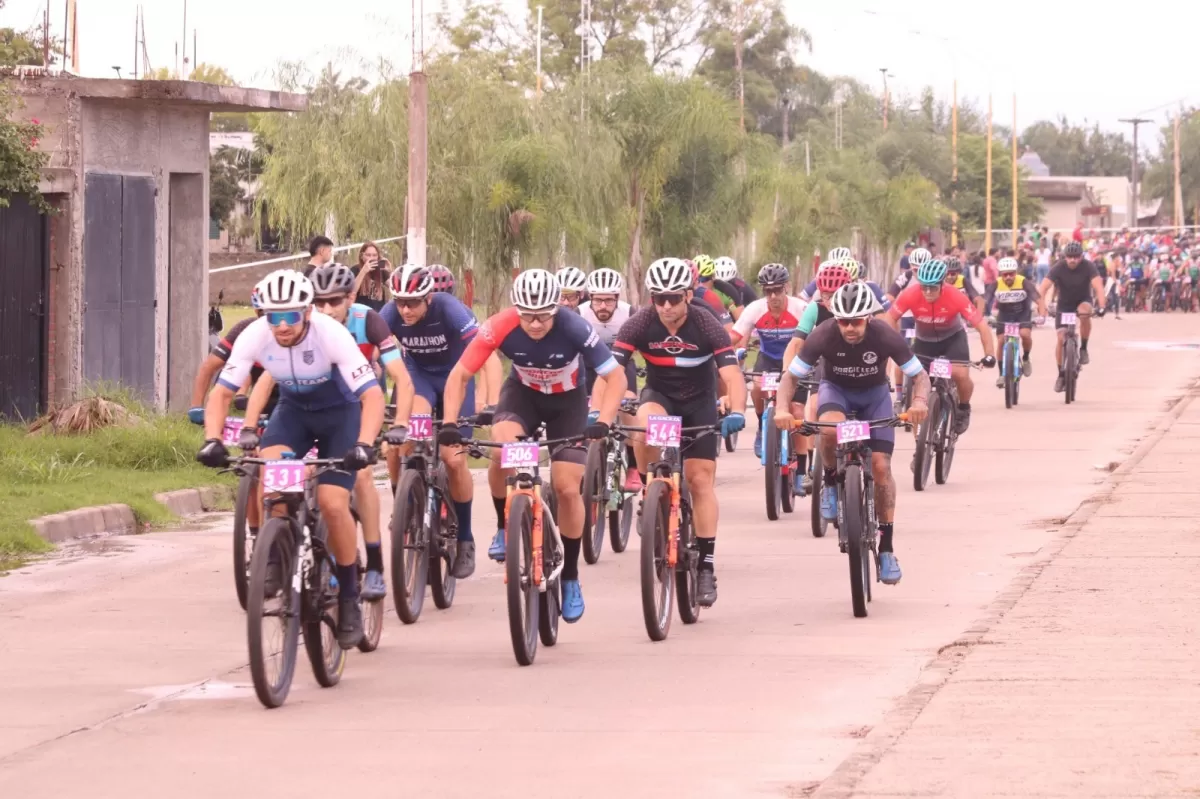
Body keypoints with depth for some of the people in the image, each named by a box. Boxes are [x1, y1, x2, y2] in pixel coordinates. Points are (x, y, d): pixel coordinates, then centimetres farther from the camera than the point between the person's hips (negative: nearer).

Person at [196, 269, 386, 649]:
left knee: (332, 503, -19)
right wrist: (212, 440, -34)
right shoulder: (255, 336, -23)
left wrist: (364, 444, -49)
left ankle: (349, 598, 0)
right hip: (293, 408, 3)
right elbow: (221, 392, -17)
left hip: (340, 412, -3)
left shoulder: (331, 335, -32)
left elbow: (372, 394, -34)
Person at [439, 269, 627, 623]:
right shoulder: (501, 327, -30)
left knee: (568, 488, -9)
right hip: (523, 393, 1)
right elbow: (460, 375, -23)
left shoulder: (573, 329, -33)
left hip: (567, 401, -1)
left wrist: (602, 423, -42)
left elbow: (615, 376, -27)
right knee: (502, 452, -30)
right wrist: (449, 424, -35)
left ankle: (570, 578, 9)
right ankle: (503, 528, -3)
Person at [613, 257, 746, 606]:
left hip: (699, 401, -1)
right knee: (645, 429, -35)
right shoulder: (639, 325, -21)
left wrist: (736, 412, -50)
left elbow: (732, 375, -31)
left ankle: (707, 567, -1)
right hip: (659, 394, 1)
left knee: (701, 480, -7)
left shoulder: (707, 327, -24)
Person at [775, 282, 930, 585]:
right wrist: (782, 407, -41)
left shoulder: (886, 337, -29)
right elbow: (790, 376, -21)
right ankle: (832, 482, -5)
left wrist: (920, 401, -43)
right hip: (837, 390, 0)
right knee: (830, 430, -36)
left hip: (874, 394, 0)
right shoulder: (823, 336, -29)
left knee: (880, 466, -12)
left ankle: (887, 548, -2)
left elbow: (920, 376, -20)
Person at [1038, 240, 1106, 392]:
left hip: (1083, 301, -1)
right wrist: (1042, 308, -44)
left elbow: (1098, 286, -34)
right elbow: (1043, 288, -30)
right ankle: (1061, 375, 6)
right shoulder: (1058, 268, -23)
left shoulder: (1088, 266, -23)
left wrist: (1101, 306, -49)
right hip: (1064, 304, 1)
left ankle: (1083, 348, -16)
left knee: (1084, 312, -36)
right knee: (1061, 338, -9)